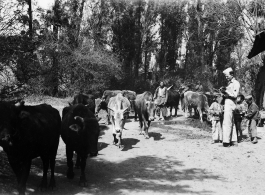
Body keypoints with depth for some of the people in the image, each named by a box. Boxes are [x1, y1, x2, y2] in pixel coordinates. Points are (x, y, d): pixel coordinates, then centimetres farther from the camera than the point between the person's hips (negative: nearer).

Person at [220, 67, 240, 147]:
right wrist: (223, 91, 4)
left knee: (227, 123, -12)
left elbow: (234, 95, -15)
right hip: (227, 104, 10)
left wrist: (226, 91, -15)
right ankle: (234, 141, 14)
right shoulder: (229, 83, 20)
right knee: (231, 123, 10)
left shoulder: (236, 83, -7)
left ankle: (226, 142, -13)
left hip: (230, 104, -10)